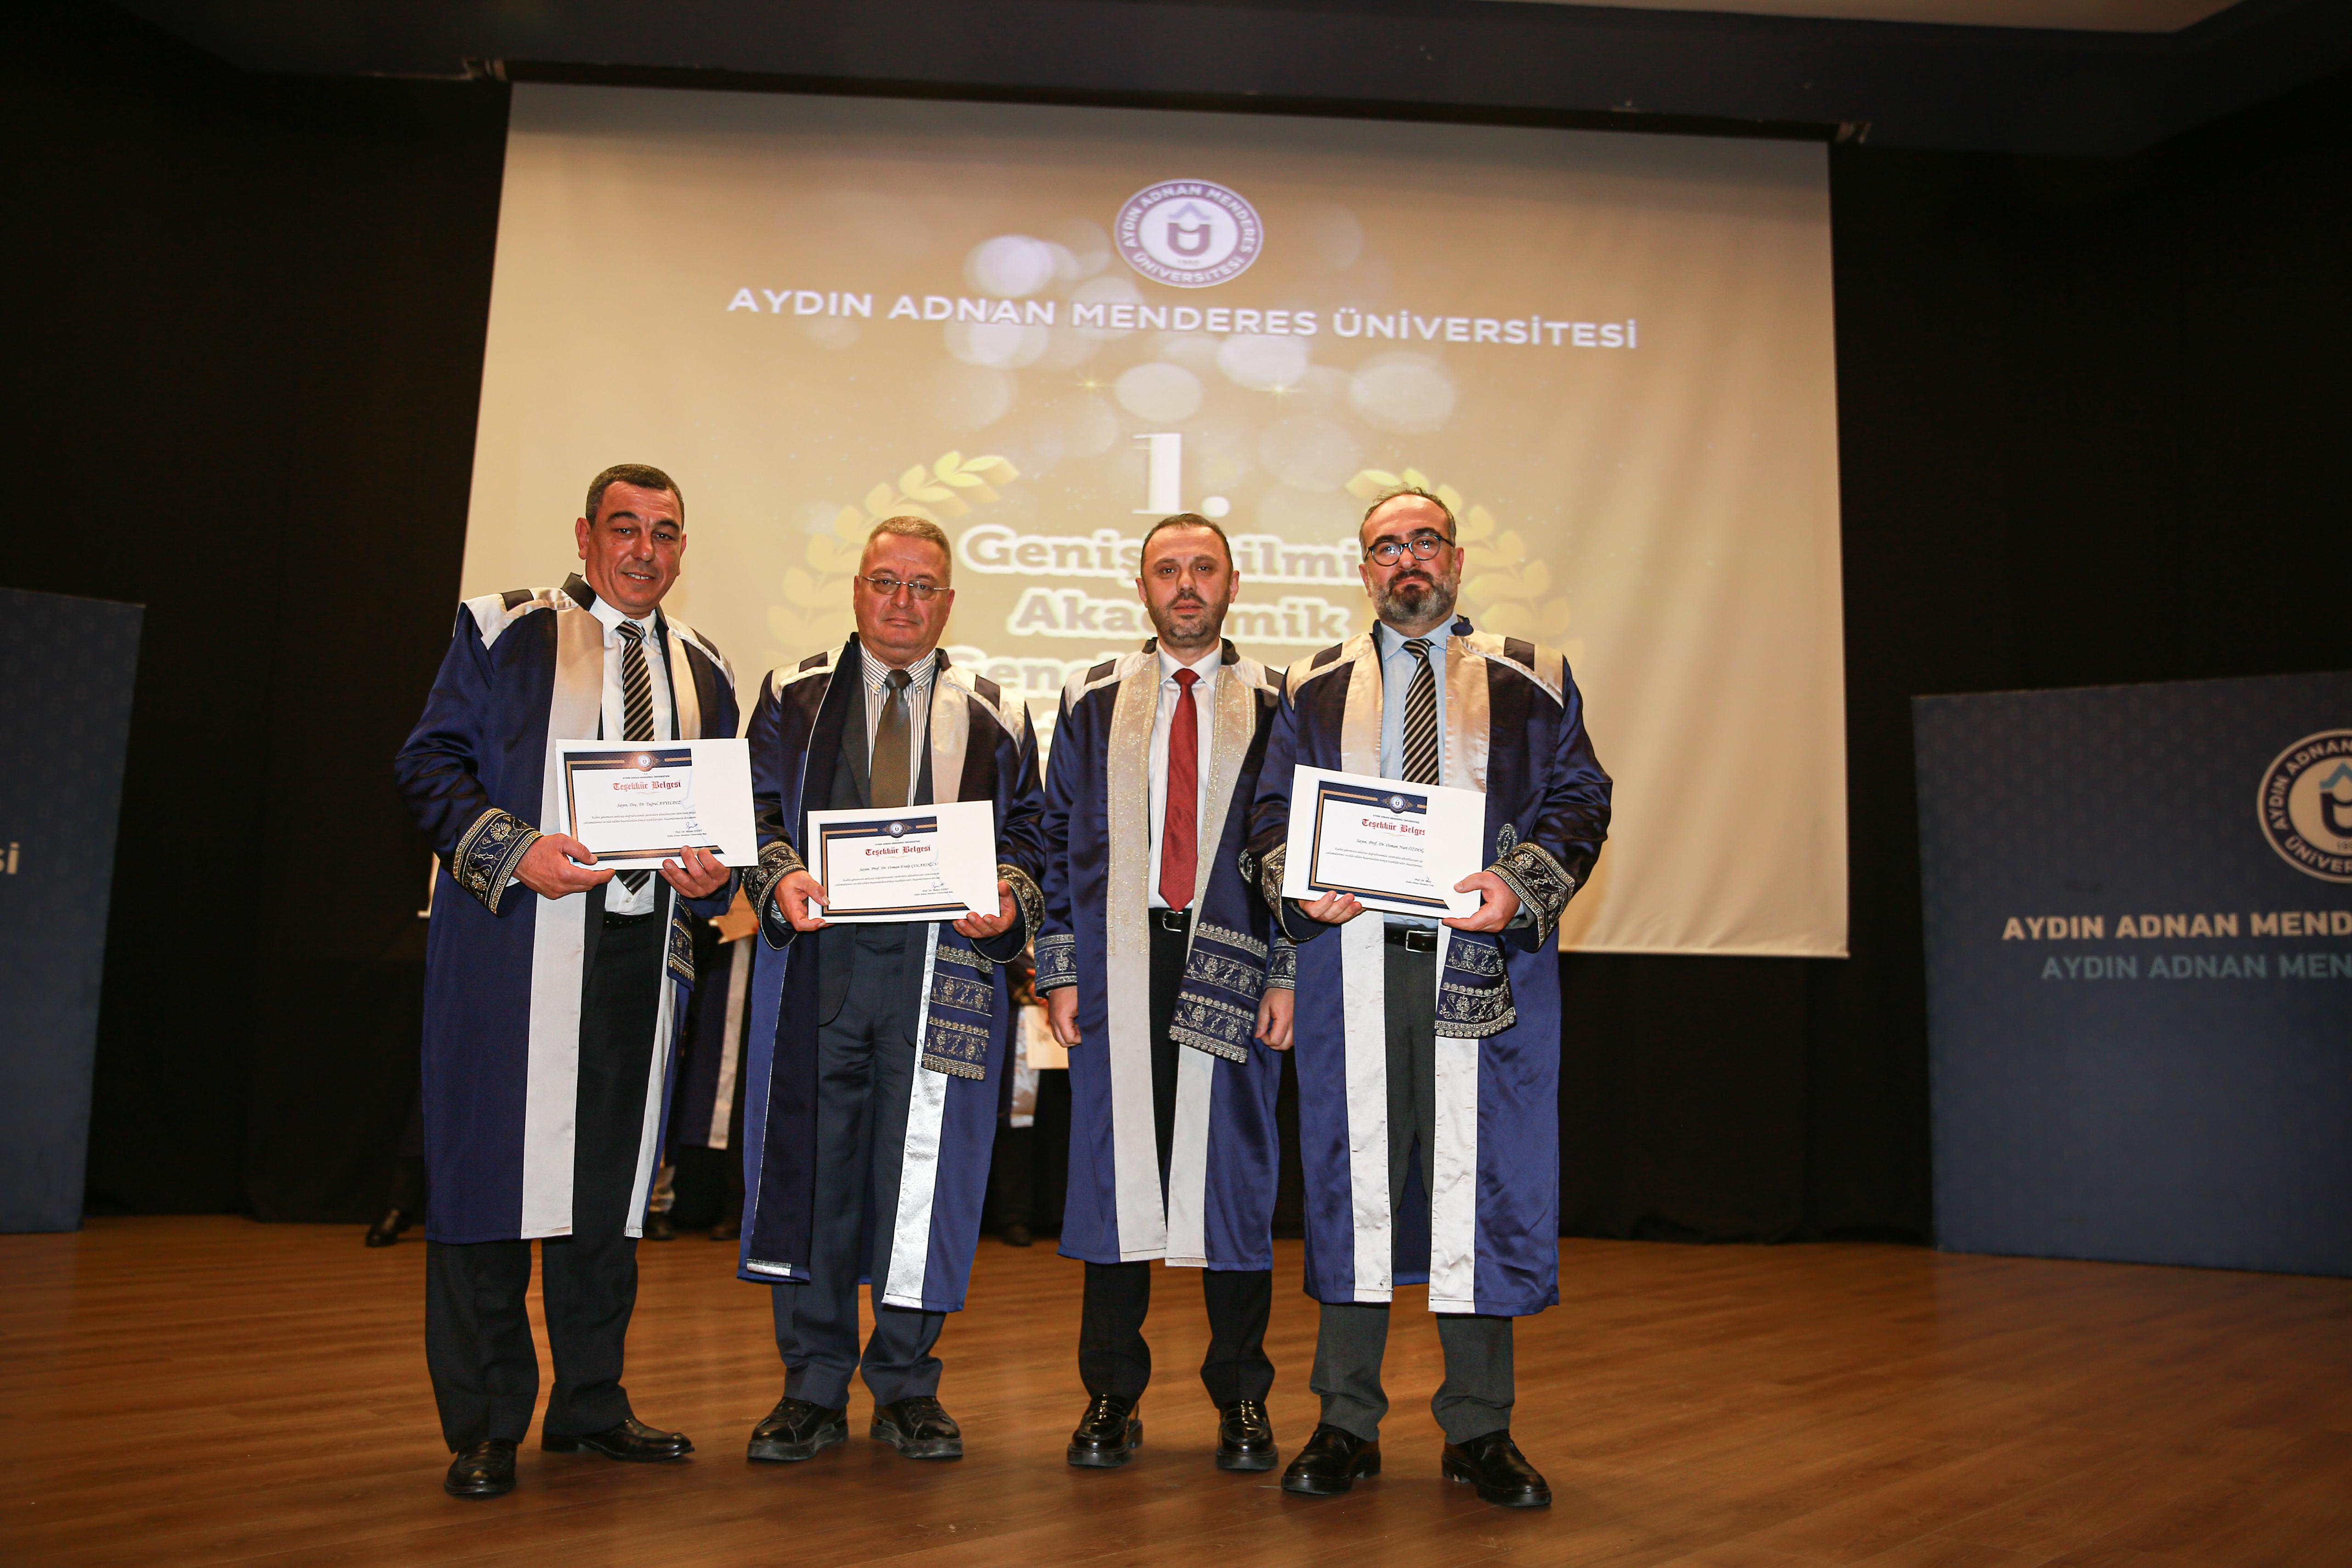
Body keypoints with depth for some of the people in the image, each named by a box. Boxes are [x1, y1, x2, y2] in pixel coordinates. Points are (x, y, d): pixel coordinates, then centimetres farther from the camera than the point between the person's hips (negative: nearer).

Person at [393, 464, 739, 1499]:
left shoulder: (702, 672, 18)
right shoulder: (504, 631, 6)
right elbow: (432, 761, 0)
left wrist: (715, 875, -2)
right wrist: (512, 851, -16)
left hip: (643, 947, 4)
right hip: (512, 944, -4)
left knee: (612, 1171, 9)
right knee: (493, 1160, -3)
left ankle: (591, 1405, 22)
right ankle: (483, 1427, 9)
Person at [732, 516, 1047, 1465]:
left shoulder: (994, 717, 13)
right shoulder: (794, 697, 14)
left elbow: (1026, 837, 10)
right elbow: (758, 809, 8)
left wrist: (1007, 896, -10)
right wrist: (781, 875, -12)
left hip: (945, 962, 0)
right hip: (817, 956, 1)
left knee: (925, 1166, 1)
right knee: (810, 1160, 3)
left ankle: (906, 1386, 16)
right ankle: (813, 1386, 17)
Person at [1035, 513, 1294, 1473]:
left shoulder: (1276, 707, 7)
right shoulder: (1092, 704, 11)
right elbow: (1060, 840, 9)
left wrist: (1290, 973, -4)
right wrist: (1060, 968, 1)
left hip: (1232, 968, -1)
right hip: (1117, 964, 1)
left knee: (1235, 1171, 3)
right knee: (1114, 1168, 4)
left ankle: (1241, 1400, 18)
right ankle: (1111, 1397, 18)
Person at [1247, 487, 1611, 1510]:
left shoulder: (1531, 682, 14)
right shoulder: (1315, 689, 17)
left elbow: (1579, 799, 8)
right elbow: (1272, 807, 13)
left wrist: (1524, 883, -10)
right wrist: (1299, 884, -7)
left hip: (1485, 957, 0)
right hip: (1352, 956, 1)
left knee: (1484, 1181, 2)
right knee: (1351, 1178, 3)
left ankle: (1480, 1432, 16)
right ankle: (1347, 1425, 15)